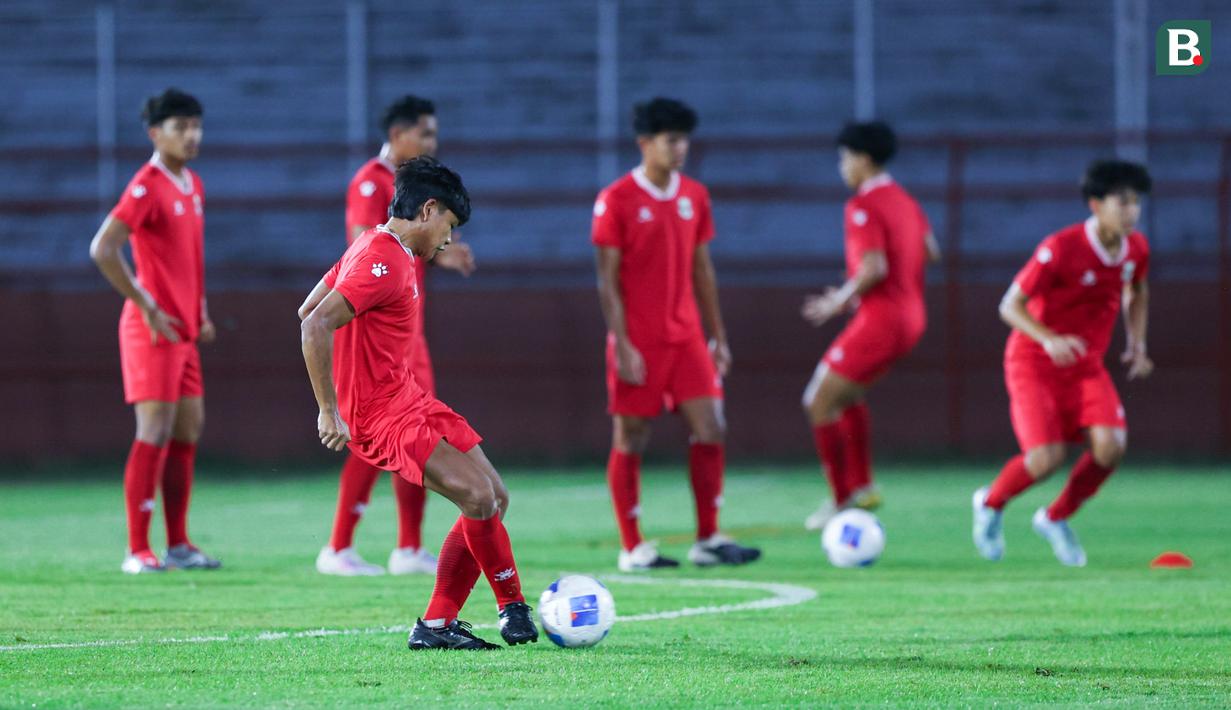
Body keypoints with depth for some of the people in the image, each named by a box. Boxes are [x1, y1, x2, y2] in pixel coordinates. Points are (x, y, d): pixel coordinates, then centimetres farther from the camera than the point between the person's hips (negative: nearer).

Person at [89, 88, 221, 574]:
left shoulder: (193, 187, 14)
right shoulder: (147, 187, -13)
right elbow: (102, 250, -20)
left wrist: (200, 311, 15)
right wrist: (146, 306, -18)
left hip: (185, 332, 9)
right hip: (153, 329, -9)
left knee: (189, 429, 9)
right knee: (156, 432, -10)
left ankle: (178, 545, 14)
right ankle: (138, 551, -8)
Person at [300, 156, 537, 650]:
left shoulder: (375, 249, 15)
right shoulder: (384, 264, -17)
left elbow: (307, 311, 22)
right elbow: (316, 326, -27)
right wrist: (329, 412, -25)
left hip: (409, 401, 11)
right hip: (386, 417, -11)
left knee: (494, 498, 6)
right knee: (478, 498, -21)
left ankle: (437, 625, 6)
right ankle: (513, 607, -6)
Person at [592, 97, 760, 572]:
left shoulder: (694, 196, 10)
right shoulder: (616, 200, -7)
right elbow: (607, 279, -8)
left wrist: (718, 335, 13)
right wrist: (622, 344, -14)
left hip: (686, 336, 5)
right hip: (639, 343, -5)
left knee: (710, 429, -3)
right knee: (631, 439, 0)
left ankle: (708, 540, 4)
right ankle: (632, 548, 7)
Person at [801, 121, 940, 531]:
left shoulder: (863, 206, -16)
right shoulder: (903, 200, 12)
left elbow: (874, 269, -25)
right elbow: (930, 251, 20)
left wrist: (838, 301, -11)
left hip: (880, 320, -10)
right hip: (911, 316, 10)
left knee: (819, 404, -4)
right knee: (846, 394, 26)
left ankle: (841, 499, -4)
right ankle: (862, 486, 23)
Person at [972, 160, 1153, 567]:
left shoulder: (1136, 248, -3)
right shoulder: (1060, 249, -22)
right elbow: (1010, 306, -18)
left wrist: (1137, 343, 8)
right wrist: (1049, 339, -34)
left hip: (1086, 365, 5)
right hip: (1034, 363, -5)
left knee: (1110, 447, -18)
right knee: (1046, 459, -20)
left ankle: (1056, 519, 9)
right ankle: (991, 504, 14)